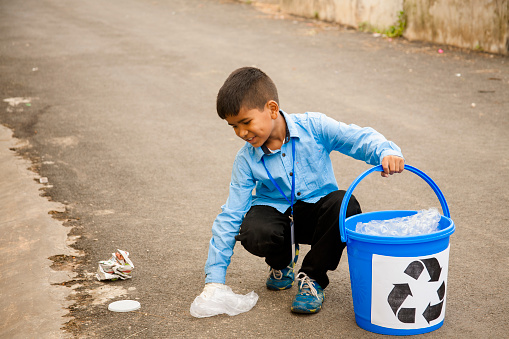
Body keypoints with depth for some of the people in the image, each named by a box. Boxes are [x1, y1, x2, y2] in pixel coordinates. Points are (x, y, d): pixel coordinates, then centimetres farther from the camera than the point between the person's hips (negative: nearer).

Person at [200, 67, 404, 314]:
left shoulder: (313, 127, -17)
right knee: (254, 234, -34)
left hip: (316, 208, 0)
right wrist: (215, 279, -13)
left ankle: (312, 277, -11)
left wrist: (387, 153, -43)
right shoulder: (246, 159, -12)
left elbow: (360, 139, -18)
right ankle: (282, 262, 6)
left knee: (345, 205, -34)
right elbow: (230, 217, -10)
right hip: (275, 211, 0)